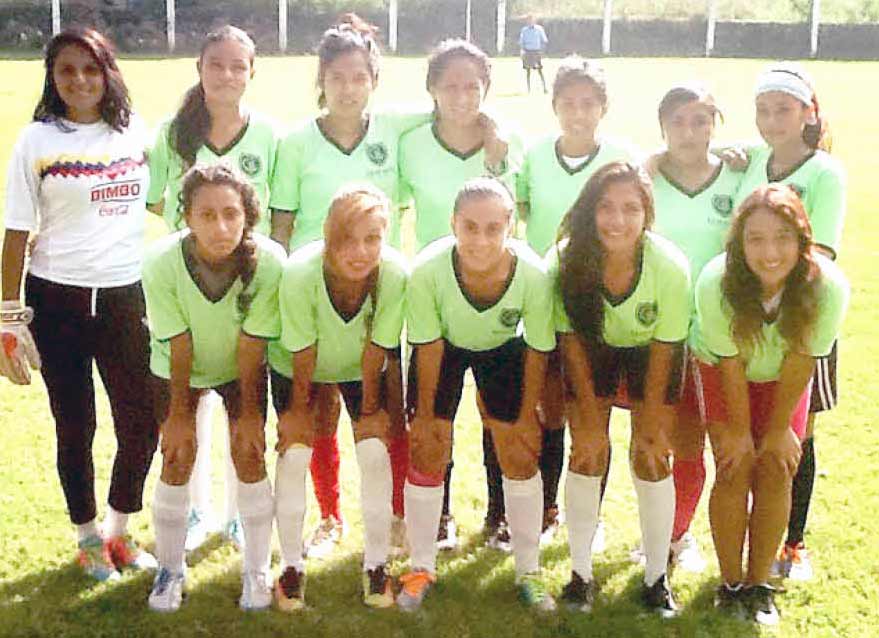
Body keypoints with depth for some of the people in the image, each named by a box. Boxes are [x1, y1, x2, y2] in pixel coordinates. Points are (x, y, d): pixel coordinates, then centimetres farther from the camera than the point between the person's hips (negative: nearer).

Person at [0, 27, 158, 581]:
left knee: (143, 421, 3)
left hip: (123, 296, 2)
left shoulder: (136, 133, 4)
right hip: (57, 301, -2)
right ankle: (89, 539, 29)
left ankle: (120, 531, 27)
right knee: (76, 426, 9)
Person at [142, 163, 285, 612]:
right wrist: (179, 412, -11)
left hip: (241, 369, 0)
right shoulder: (162, 263, -33)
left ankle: (256, 571, 14)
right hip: (179, 369, 0)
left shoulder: (269, 261, -34)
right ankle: (170, 569, 20)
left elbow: (251, 345, -22)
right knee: (178, 459, -1)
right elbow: (179, 346, -21)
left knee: (249, 456, -4)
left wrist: (250, 411, -13)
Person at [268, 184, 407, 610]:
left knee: (375, 452, -9)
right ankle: (291, 566, 11)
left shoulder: (395, 275, -35)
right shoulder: (300, 273, -37)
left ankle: (376, 564, 10)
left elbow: (375, 353, -21)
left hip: (359, 367, 1)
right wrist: (298, 410, -10)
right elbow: (302, 356, -23)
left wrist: (370, 410, -9)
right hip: (296, 367, -1)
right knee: (295, 452, -7)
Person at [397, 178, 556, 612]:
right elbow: (428, 346, -19)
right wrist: (425, 412, -10)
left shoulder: (532, 275, -35)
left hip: (503, 349, 1)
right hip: (445, 346, 0)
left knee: (520, 456, 0)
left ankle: (529, 572, 17)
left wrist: (527, 416, -9)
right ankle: (421, 570, 16)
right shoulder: (427, 270, -36)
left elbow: (537, 350, -18)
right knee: (428, 454, -1)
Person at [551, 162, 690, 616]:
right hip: (592, 349, 1)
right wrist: (589, 417, -14)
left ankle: (656, 577, 12)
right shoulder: (567, 260, -29)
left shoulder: (670, 267, -31)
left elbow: (664, 348, -19)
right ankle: (581, 573, 10)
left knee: (652, 457, -4)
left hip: (650, 352, -1)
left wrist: (652, 426, -12)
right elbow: (571, 339, -17)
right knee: (587, 452, -4)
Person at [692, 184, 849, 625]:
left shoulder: (829, 286, -33)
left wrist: (779, 429, -12)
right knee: (735, 472, -7)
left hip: (784, 379, 1)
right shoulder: (717, 281, -34)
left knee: (776, 472, -4)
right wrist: (739, 431, -13)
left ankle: (758, 584, 11)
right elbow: (730, 364, -23)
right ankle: (730, 584, 8)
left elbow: (800, 362, -21)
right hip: (722, 373, -1)